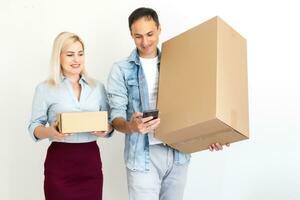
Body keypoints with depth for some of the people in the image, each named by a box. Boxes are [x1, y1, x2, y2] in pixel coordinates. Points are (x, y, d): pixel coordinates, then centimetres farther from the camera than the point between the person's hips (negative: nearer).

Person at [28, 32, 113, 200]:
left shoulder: (98, 87, 10)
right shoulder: (45, 88, 1)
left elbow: (110, 122, 13)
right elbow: (34, 127, 0)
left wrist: (106, 130, -9)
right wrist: (50, 132, -21)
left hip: (91, 160, 3)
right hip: (60, 162, -2)